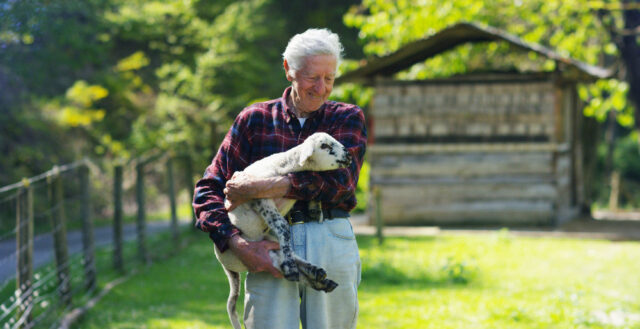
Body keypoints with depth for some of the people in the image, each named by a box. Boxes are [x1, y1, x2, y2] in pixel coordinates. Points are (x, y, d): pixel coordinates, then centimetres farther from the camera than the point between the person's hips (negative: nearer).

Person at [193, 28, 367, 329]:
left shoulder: (347, 118, 10)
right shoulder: (255, 119, 10)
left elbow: (340, 180, -9)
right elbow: (208, 189, 6)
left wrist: (257, 188, -14)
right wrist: (238, 245, -12)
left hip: (332, 245, 1)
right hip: (269, 248, 0)